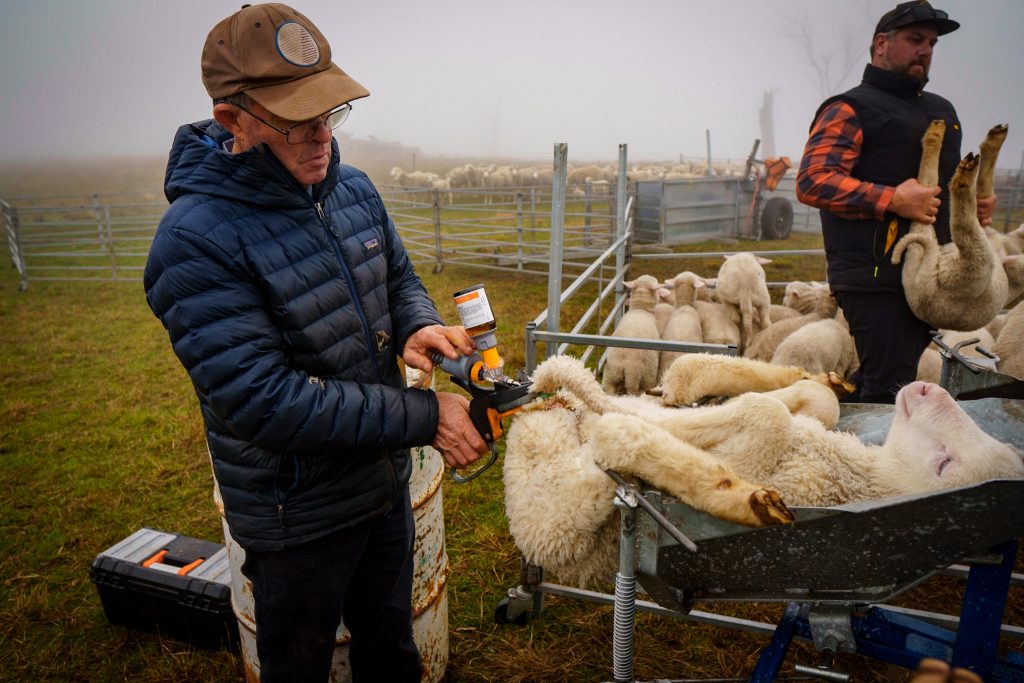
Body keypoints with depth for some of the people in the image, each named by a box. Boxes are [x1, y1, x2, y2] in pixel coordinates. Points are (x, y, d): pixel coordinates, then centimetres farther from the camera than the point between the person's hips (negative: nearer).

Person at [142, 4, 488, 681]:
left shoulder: (353, 187, -4)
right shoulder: (195, 240, -25)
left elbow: (400, 277, 8)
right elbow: (263, 400, -30)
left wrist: (418, 324, -16)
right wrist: (423, 416, -29)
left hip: (385, 483, 6)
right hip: (296, 517, -5)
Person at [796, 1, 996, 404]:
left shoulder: (941, 110, 26)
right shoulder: (851, 109, -2)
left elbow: (951, 181, 39)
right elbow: (812, 182, -17)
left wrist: (976, 203, 16)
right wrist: (893, 200, -22)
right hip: (875, 278, -8)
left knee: (886, 385, 12)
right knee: (888, 393, -11)